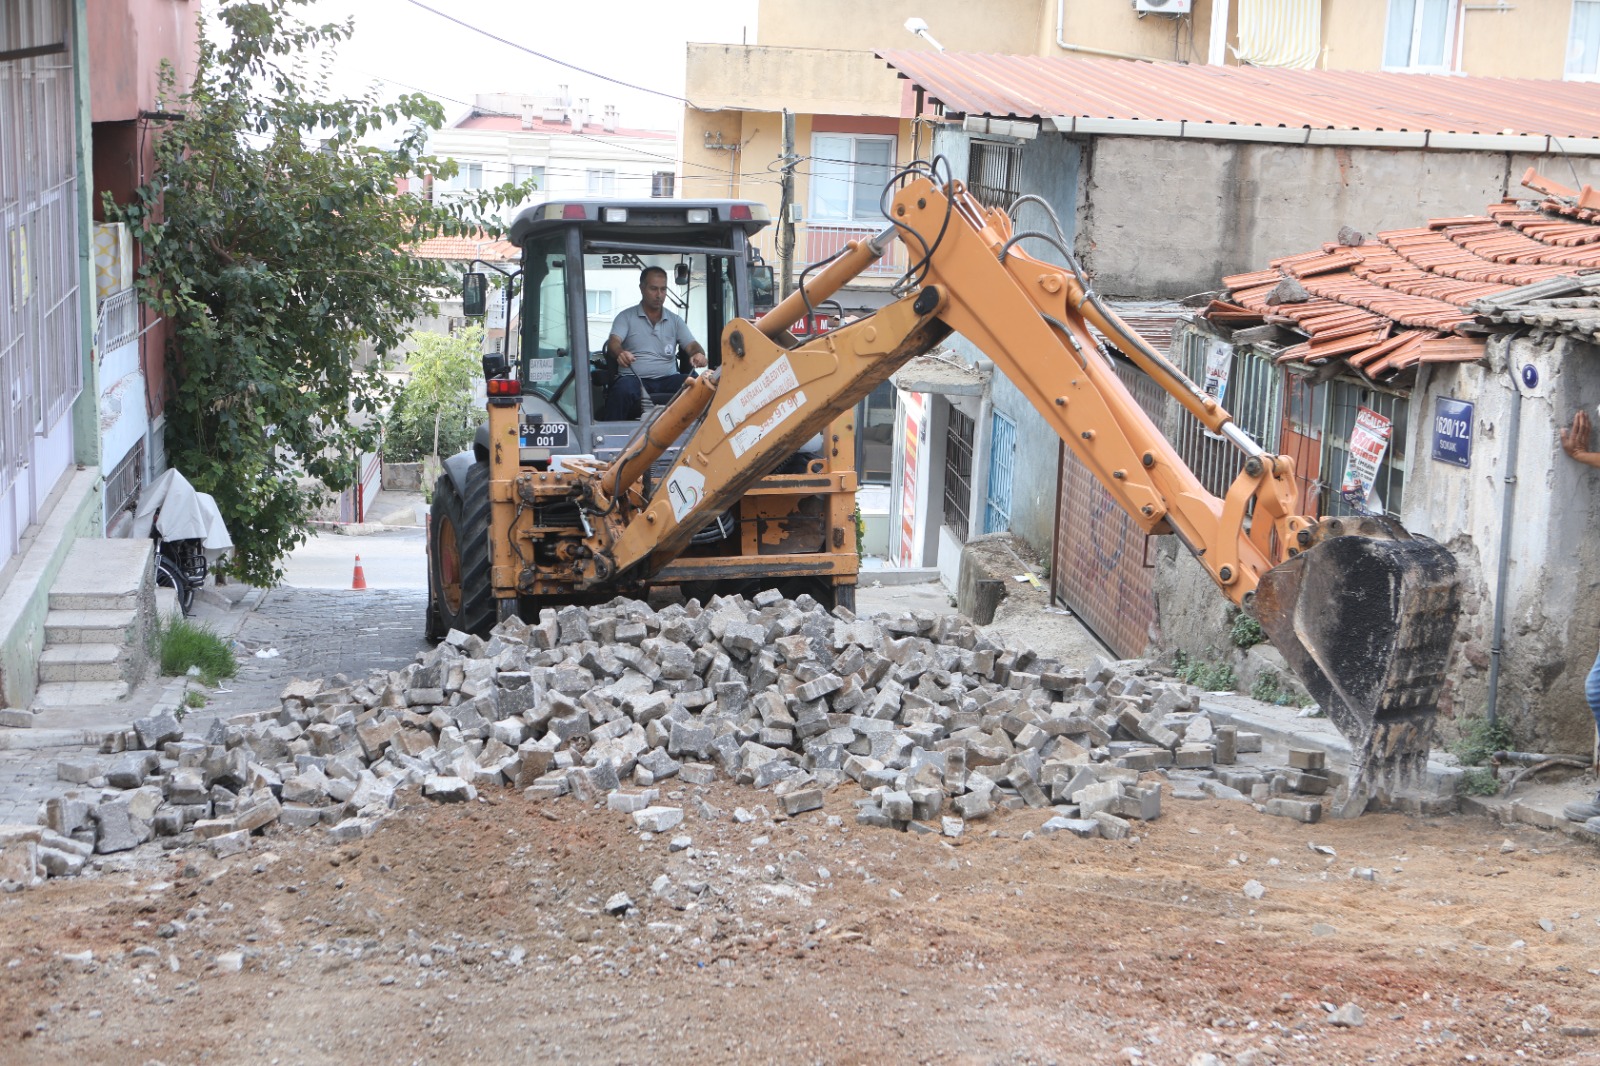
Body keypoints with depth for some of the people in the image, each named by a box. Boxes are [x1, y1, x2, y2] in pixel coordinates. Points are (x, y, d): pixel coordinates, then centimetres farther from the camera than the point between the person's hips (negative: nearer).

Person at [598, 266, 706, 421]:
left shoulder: (675, 320, 19)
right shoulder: (626, 317, 10)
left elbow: (691, 345, 8)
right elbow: (613, 342, -5)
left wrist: (698, 354, -19)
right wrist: (620, 353, -32)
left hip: (668, 379, 2)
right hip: (634, 378, -2)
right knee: (622, 390, -38)